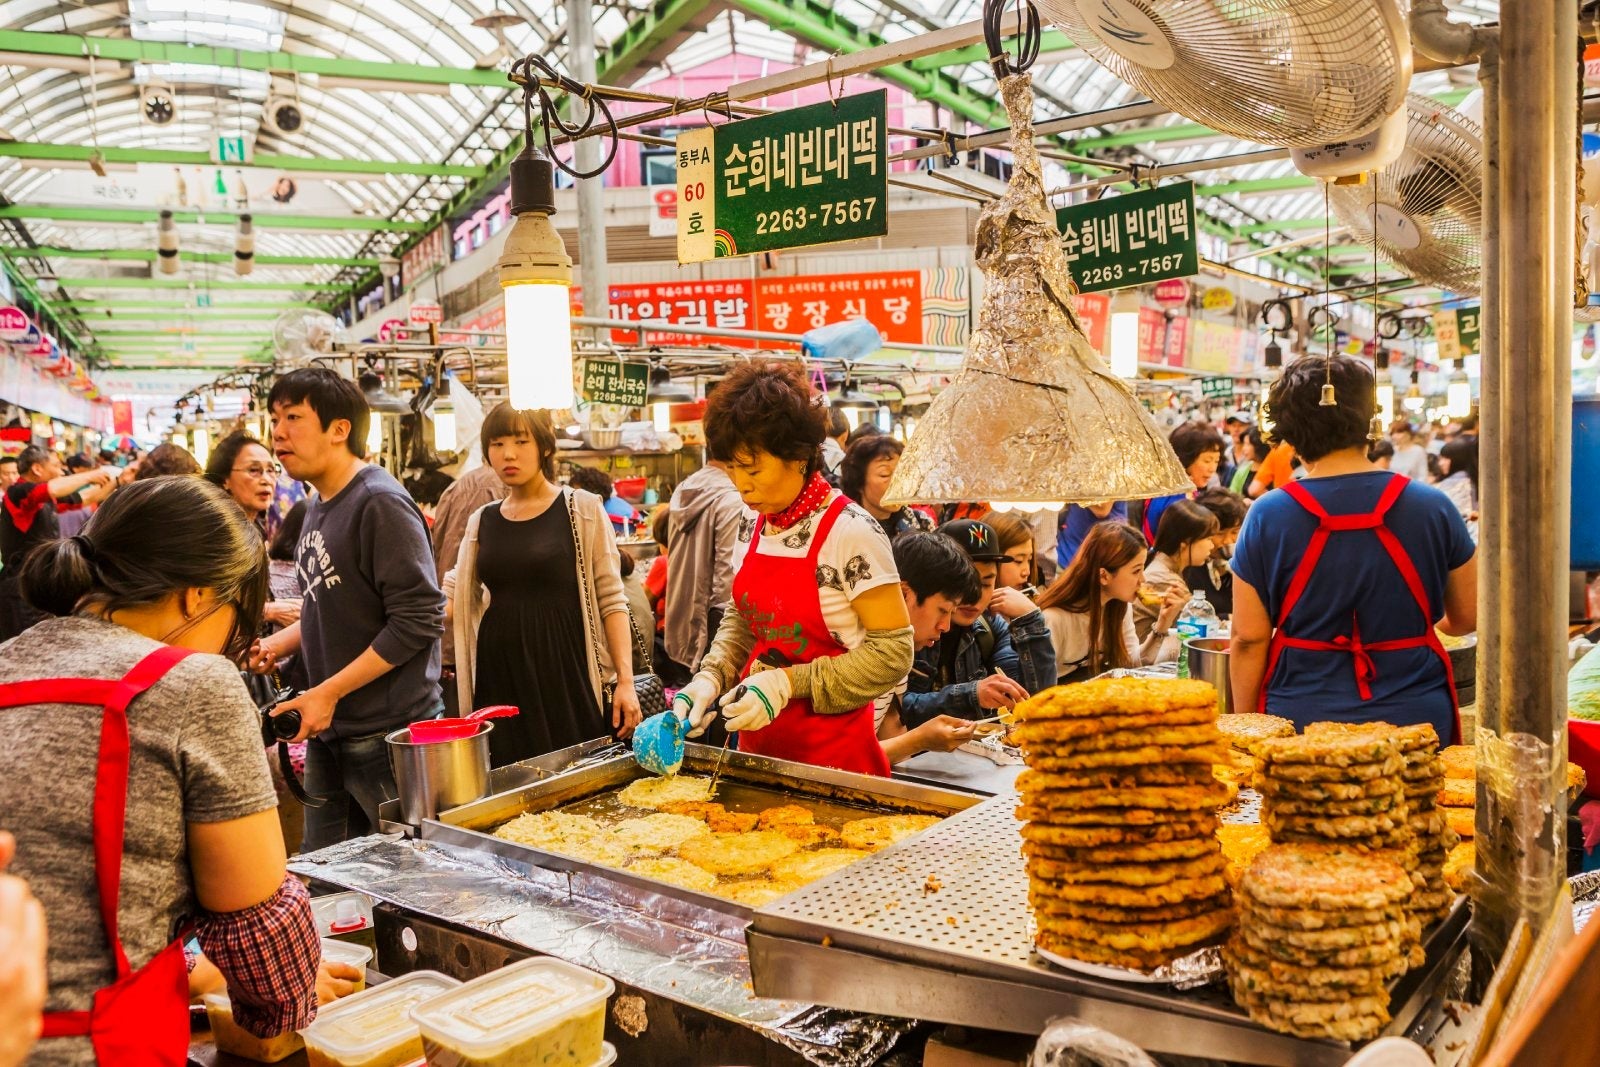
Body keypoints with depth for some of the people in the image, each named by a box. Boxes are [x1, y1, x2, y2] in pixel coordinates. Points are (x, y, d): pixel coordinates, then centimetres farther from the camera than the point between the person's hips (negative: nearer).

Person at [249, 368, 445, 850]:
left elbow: (418, 619, -21)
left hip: (389, 733, -8)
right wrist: (276, 644, 6)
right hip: (329, 731, 9)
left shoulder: (380, 503, -16)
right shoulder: (318, 506, 12)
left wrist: (328, 692, -19)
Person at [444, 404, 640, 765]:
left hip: (567, 675, -3)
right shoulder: (483, 521, 11)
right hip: (500, 680, 4)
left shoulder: (582, 509, -2)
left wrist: (625, 680, -10)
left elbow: (611, 600, -4)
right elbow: (453, 600, 9)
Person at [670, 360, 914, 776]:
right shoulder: (753, 528, 2)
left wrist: (789, 682, -23)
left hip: (833, 749, -6)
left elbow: (892, 653, -18)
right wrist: (711, 678, -4)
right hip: (758, 742, 6)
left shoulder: (851, 532, -18)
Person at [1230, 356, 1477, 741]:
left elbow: (1248, 639, -7)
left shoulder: (1267, 516, -8)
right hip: (1416, 719, 1)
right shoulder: (1434, 507, -3)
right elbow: (1469, 616, 8)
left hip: (1301, 722, -1)